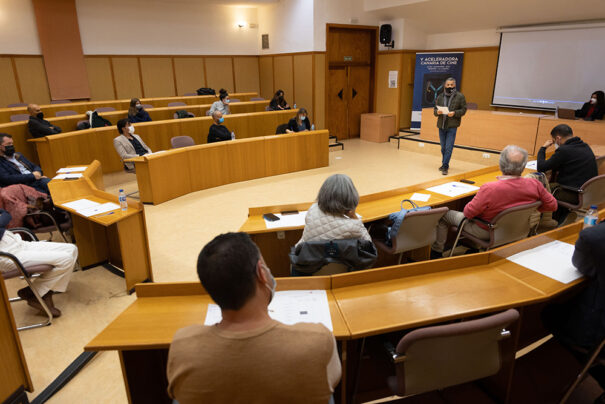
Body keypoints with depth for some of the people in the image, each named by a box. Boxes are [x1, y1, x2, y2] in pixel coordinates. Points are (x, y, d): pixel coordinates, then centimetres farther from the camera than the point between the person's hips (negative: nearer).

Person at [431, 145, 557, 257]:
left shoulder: (489, 189, -36)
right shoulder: (534, 185, -22)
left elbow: (468, 212, -24)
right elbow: (552, 205, -5)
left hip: (485, 232, -6)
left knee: (445, 215, 15)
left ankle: (436, 252, 29)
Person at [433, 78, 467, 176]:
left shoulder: (460, 96, -1)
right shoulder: (440, 97, 9)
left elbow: (463, 110, -1)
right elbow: (435, 109, 12)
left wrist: (454, 113, -18)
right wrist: (437, 112, -11)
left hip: (452, 126, -4)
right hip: (441, 125, 4)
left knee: (448, 148, -8)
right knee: (443, 147, 13)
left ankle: (445, 167, -4)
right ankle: (444, 164, 28)